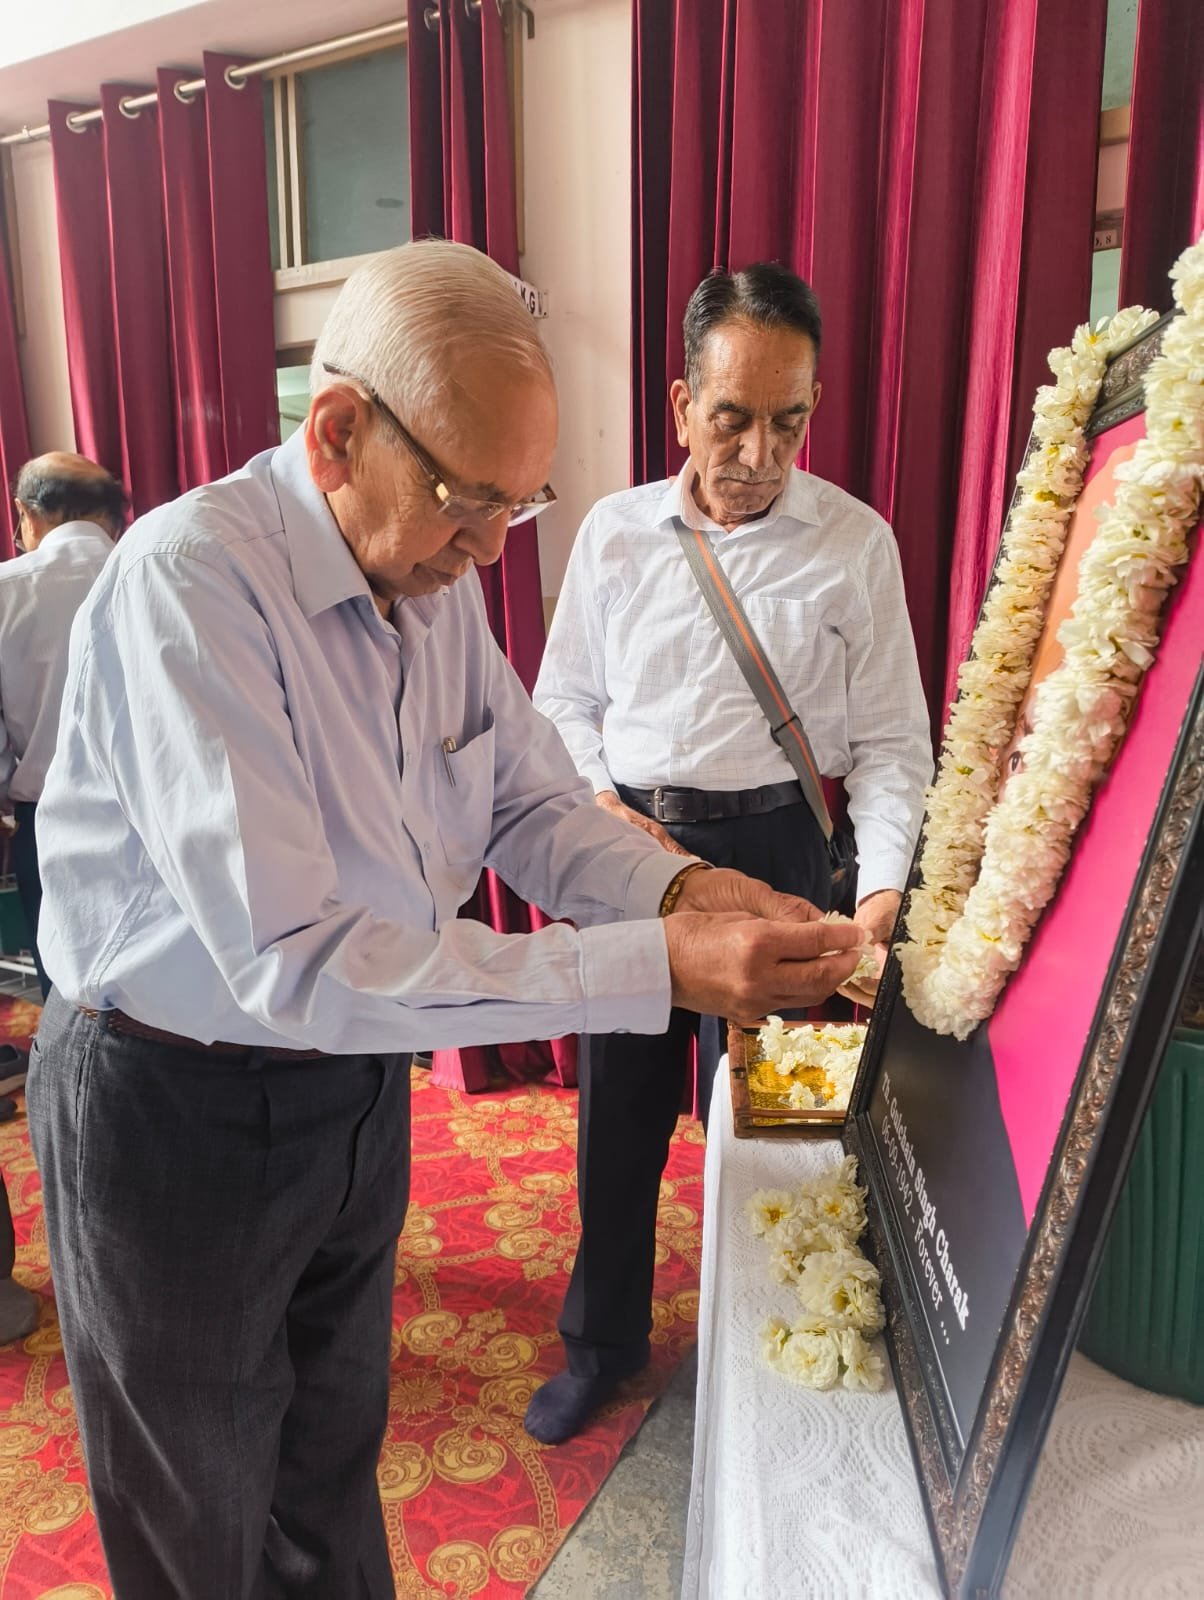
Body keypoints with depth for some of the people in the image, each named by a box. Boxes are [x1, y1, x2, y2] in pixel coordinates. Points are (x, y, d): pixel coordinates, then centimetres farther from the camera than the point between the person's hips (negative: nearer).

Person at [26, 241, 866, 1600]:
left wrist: (676, 888, -20)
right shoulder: (189, 581, -29)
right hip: (176, 1115, -5)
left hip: (358, 1083, 6)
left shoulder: (435, 578, -5)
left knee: (333, 1455, 29)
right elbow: (291, 961, -35)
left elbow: (533, 802, 1)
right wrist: (656, 967, -36)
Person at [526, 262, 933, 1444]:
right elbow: (564, 700, 9)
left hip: (768, 847, -2)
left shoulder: (853, 542, -5)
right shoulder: (615, 531, 1)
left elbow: (890, 741, -5)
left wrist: (883, 888, -19)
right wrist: (600, 803, -7)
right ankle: (602, 1341, 38)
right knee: (618, 1108, 14)